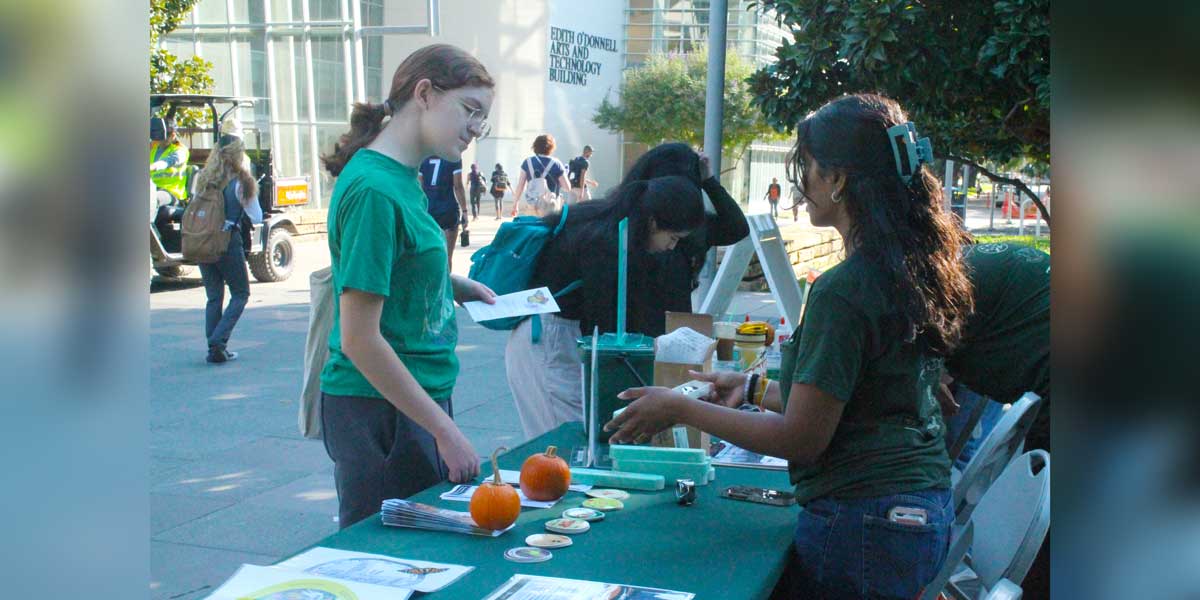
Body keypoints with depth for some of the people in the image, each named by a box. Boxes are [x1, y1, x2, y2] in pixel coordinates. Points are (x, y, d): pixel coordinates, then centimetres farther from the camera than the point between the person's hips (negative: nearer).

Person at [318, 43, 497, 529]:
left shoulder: (402, 177, 8)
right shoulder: (374, 189, -19)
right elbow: (359, 340, -21)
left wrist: (455, 285, 7)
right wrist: (445, 430, -18)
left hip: (413, 397, 9)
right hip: (379, 410, -9)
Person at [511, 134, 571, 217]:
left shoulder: (527, 162, 3)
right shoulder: (556, 164, -3)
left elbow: (520, 186, 2)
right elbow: (567, 187, -3)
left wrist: (515, 204, 9)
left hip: (531, 207, 2)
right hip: (549, 207, -2)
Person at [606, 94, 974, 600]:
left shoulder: (843, 291, -21)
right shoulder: (918, 270, 6)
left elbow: (801, 438, -17)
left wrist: (681, 410, -9)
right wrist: (755, 389, 19)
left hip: (863, 522, -9)